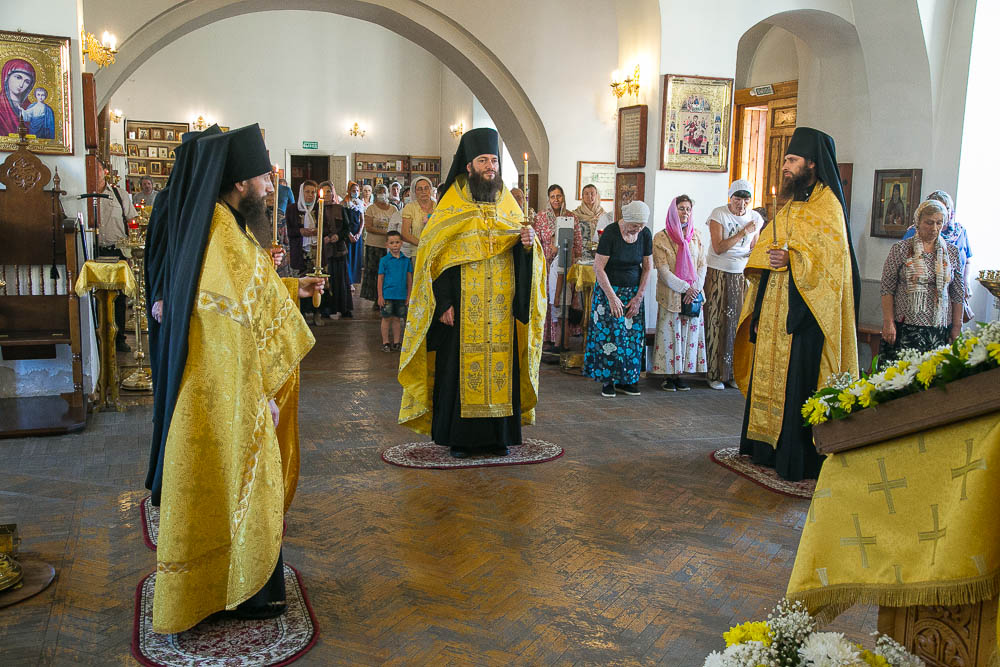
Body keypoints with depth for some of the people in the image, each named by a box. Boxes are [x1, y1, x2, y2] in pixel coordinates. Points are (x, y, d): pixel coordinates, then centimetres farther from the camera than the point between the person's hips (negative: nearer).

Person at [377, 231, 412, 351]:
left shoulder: (406, 260, 3)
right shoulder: (384, 260, -3)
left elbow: (409, 279, 8)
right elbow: (380, 279, -1)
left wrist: (409, 296, 6)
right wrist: (380, 296, -4)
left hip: (401, 295, 2)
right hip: (387, 295, -2)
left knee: (397, 318, 10)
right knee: (387, 318, 5)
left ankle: (396, 342, 17)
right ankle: (385, 342, 12)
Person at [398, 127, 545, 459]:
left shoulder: (508, 205, 11)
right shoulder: (451, 206, 0)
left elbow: (522, 257, 13)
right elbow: (432, 256, -5)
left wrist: (528, 244, -11)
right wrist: (443, 303, -13)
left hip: (502, 309, 3)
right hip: (462, 310, -3)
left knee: (500, 366, 5)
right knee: (460, 367, -1)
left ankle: (497, 435, 15)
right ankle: (458, 437, 10)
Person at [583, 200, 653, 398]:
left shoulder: (645, 234, -3)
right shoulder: (610, 232, -16)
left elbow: (647, 267, 4)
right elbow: (598, 267, -17)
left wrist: (638, 297, -3)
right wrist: (612, 297, -19)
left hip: (633, 292, 4)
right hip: (609, 290, -4)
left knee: (633, 336, 0)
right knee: (609, 335, -7)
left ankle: (625, 380, 10)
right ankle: (607, 380, 4)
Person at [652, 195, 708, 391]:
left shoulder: (696, 236, 10)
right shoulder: (661, 237, -3)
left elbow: (702, 265, 7)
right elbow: (663, 270, -9)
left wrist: (695, 288, -8)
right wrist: (685, 287, -15)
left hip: (693, 295, 4)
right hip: (671, 295, -4)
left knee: (689, 334, 3)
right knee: (670, 333, -2)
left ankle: (679, 374, 10)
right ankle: (669, 376, 6)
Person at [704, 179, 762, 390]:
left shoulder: (755, 218, 6)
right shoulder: (718, 214, -7)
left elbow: (754, 250, 16)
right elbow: (719, 248, -15)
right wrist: (743, 232, -17)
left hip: (742, 276, 4)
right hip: (718, 275, -4)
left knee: (739, 323, 1)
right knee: (716, 322, -3)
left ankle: (734, 373, 10)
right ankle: (715, 374, 4)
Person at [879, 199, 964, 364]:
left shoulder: (952, 253, 9)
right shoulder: (900, 249, 0)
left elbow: (958, 294, 11)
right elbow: (887, 289, -1)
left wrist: (957, 328, 6)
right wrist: (888, 323, -7)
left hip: (940, 331, 2)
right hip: (904, 330, -2)